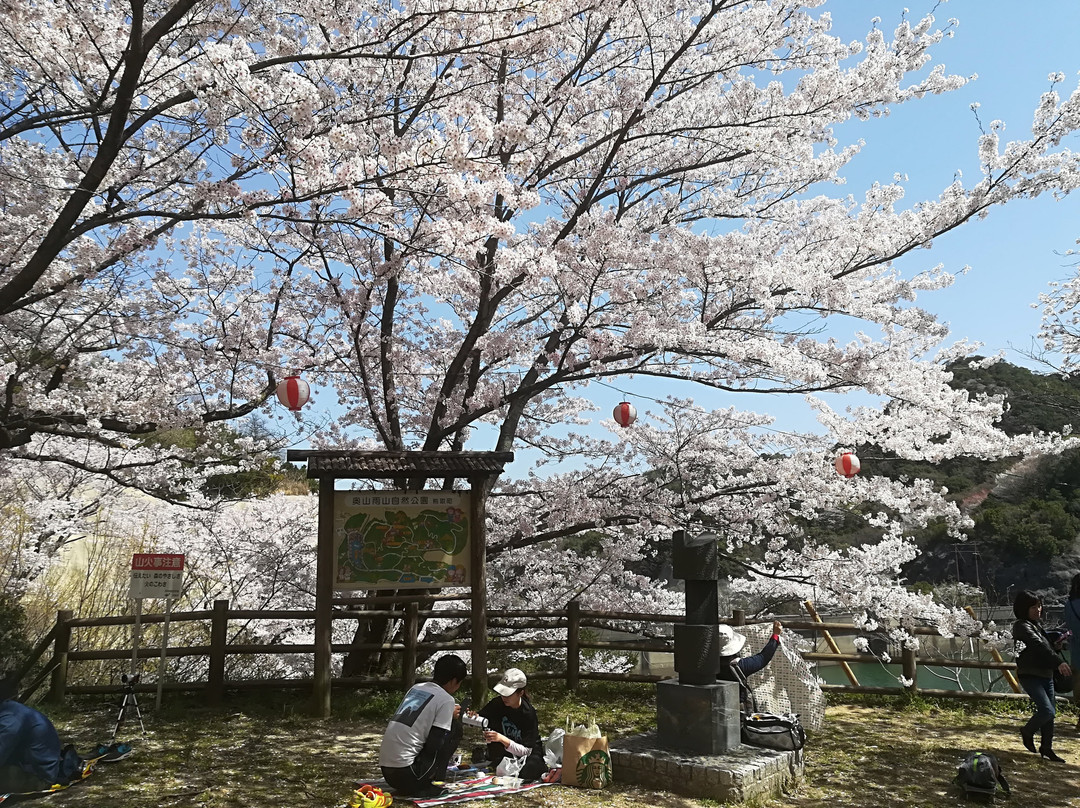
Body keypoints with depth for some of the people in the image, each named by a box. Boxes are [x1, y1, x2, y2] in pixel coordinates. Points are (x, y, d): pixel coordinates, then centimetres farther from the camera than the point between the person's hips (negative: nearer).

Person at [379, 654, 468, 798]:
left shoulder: (416, 688, 13)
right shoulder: (446, 700, -8)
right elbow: (435, 746, -10)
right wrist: (451, 716, 6)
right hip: (406, 776, -7)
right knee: (455, 727, 5)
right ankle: (433, 784, 6)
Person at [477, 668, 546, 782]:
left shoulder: (529, 713, -24)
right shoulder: (497, 703, -14)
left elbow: (526, 751, -25)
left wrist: (503, 739, -39)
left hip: (529, 752, -4)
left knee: (526, 773, -36)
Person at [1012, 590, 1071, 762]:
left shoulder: (1037, 625, 16)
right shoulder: (1021, 626, -14)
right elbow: (1038, 645, -26)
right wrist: (1059, 662, -35)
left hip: (1046, 675, 9)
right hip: (1029, 675, -9)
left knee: (1051, 712, 8)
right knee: (1047, 711, -16)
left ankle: (1046, 748, 20)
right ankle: (1027, 732, 10)